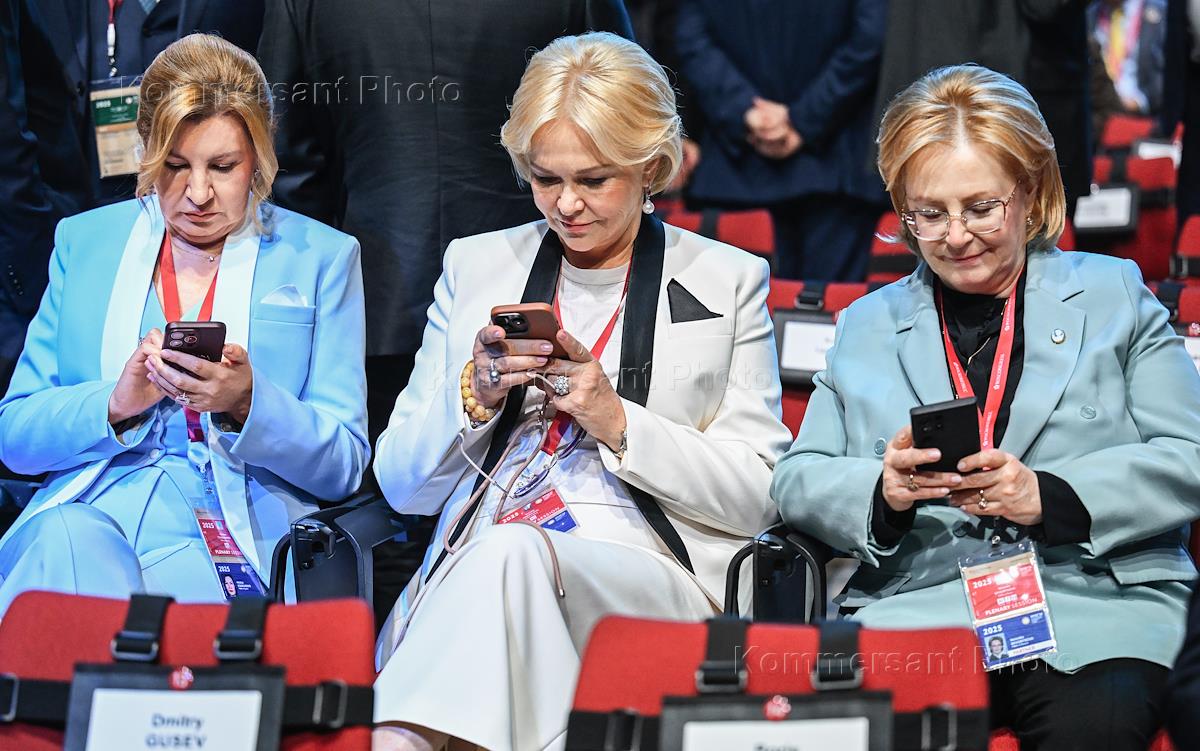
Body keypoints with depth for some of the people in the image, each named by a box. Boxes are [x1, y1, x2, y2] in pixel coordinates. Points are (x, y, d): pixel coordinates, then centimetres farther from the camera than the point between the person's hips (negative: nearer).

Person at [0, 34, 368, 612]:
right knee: (65, 541, -36)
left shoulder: (322, 258, 12)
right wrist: (116, 404, -10)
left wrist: (247, 402, -14)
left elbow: (343, 467, 6)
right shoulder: (84, 241, 17)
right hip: (83, 510, 3)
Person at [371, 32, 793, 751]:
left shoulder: (728, 280, 12)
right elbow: (402, 484, 17)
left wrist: (618, 422, -7)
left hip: (652, 569, -2)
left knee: (512, 553, -38)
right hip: (473, 567, 2)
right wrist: (474, 393, -3)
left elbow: (758, 496, 5)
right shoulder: (477, 266, 19)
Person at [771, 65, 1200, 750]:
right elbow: (798, 480, 14)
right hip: (910, 610, 1)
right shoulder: (867, 325, 22)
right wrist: (883, 490, -9)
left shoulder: (1113, 295, 15)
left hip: (1098, 605, -1)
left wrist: (1047, 497, -11)